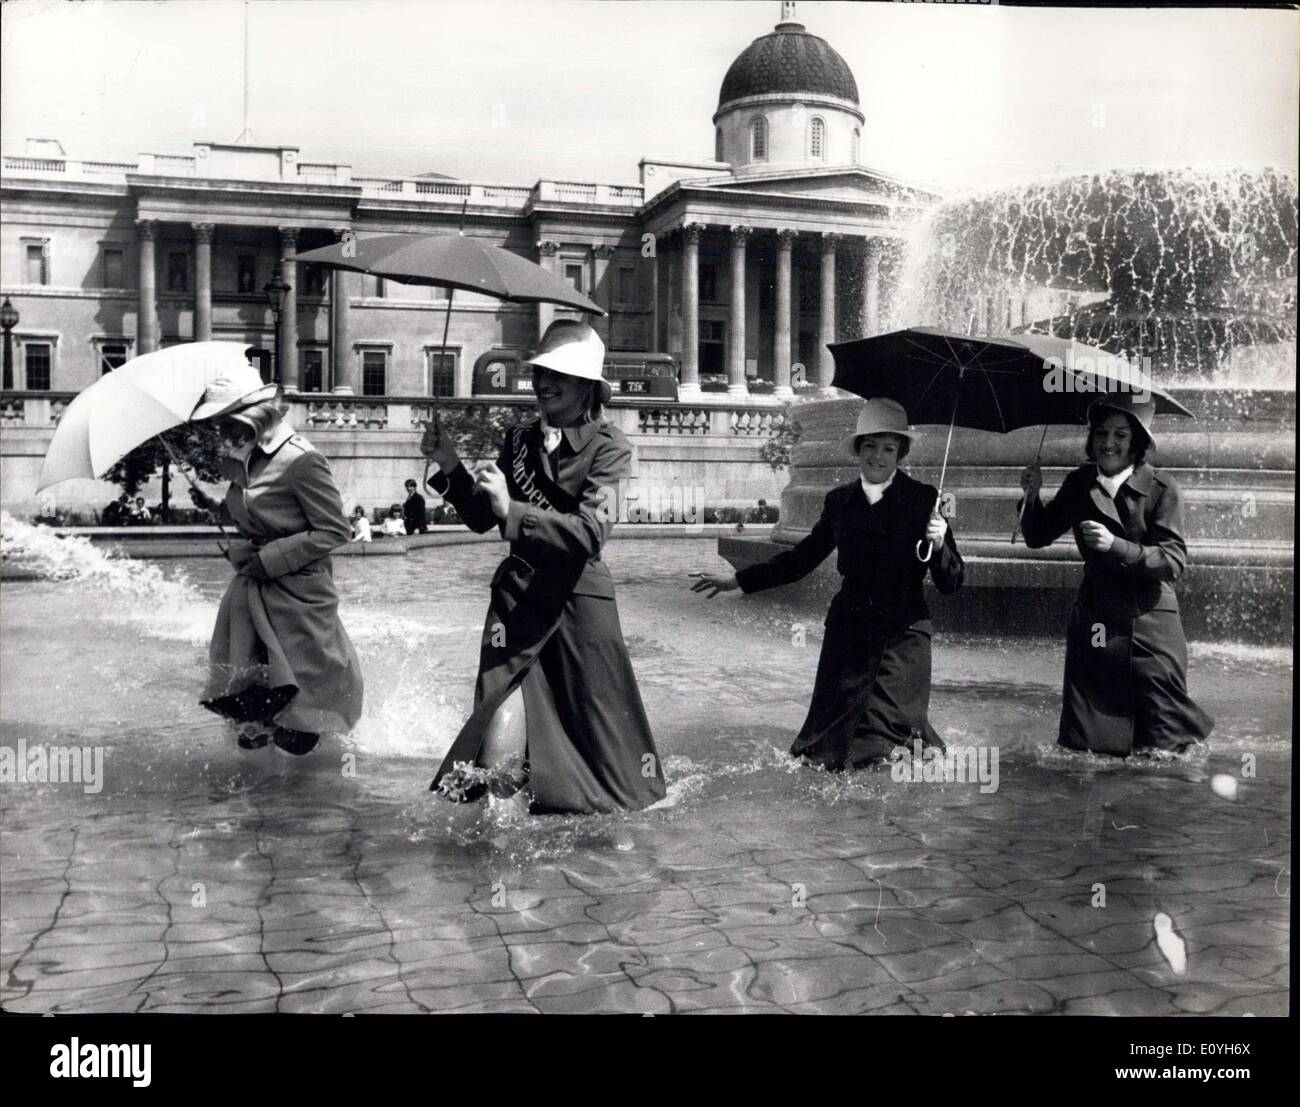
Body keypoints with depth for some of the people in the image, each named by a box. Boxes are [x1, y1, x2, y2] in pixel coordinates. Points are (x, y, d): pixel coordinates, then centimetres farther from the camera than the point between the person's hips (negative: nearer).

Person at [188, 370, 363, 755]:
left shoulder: (300, 460, -22)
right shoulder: (245, 458, 3)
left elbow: (334, 531, -20)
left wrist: (269, 558, -20)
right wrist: (213, 506, 5)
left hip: (296, 587, -7)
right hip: (252, 580, 7)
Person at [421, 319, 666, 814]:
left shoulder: (608, 447, -7)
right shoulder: (520, 439, 7)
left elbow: (589, 531, -20)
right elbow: (483, 518, 11)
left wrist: (514, 512, -29)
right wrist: (451, 468, -3)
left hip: (577, 600, -3)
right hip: (516, 594, 3)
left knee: (597, 733, 9)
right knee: (499, 740, -3)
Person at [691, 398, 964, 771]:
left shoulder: (922, 499, -4)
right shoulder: (839, 501, 6)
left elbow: (952, 583, -4)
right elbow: (803, 558, 16)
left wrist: (938, 546, -24)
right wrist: (738, 580, 14)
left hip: (903, 632, -3)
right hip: (848, 629, 4)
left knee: (882, 738, -3)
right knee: (832, 747, 4)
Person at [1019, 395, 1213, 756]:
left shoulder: (1161, 488, -8)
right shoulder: (1079, 484, 4)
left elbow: (1174, 561, -13)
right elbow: (1037, 537, 11)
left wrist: (1116, 545, -25)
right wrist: (1032, 496, -6)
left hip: (1149, 622, -3)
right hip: (1094, 622, 3)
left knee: (1164, 740, 2)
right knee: (1087, 740, 9)